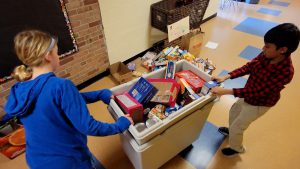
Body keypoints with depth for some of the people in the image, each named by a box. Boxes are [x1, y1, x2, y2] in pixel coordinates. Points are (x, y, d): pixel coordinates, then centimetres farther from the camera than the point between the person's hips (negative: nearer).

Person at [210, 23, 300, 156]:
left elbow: (257, 92, -35)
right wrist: (226, 77, -18)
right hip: (249, 96, 7)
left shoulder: (285, 72, -36)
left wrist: (225, 91, -38)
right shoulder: (267, 55, -18)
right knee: (234, 111, 29)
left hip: (258, 104, -6)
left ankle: (237, 148, 42)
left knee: (236, 127, 10)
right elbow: (248, 67, -7)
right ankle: (232, 130, 60)